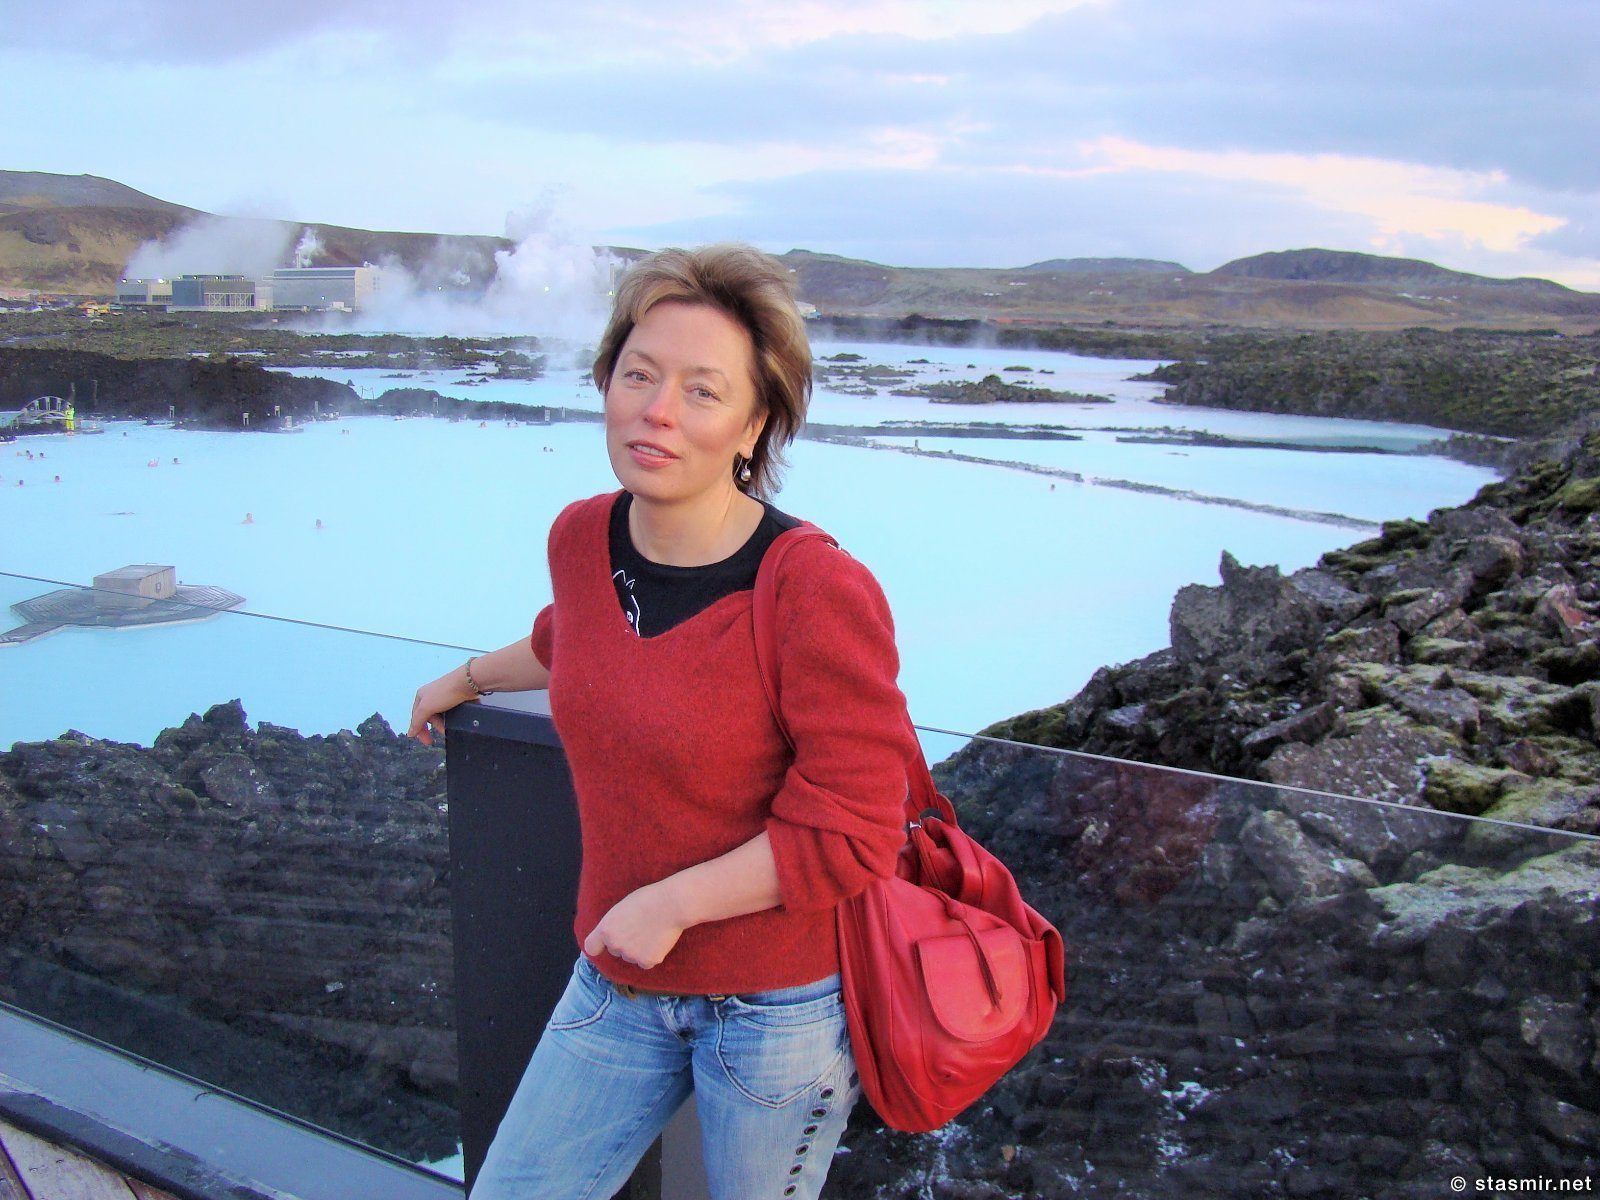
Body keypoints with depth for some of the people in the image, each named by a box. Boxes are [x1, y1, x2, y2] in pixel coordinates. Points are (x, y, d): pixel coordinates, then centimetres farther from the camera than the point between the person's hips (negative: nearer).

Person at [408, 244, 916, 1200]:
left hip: (781, 1002, -5)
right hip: (620, 980, 6)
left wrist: (668, 904, -18)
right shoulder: (580, 538, -5)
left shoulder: (818, 593, -24)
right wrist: (467, 678, 37)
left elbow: (851, 833, -21)